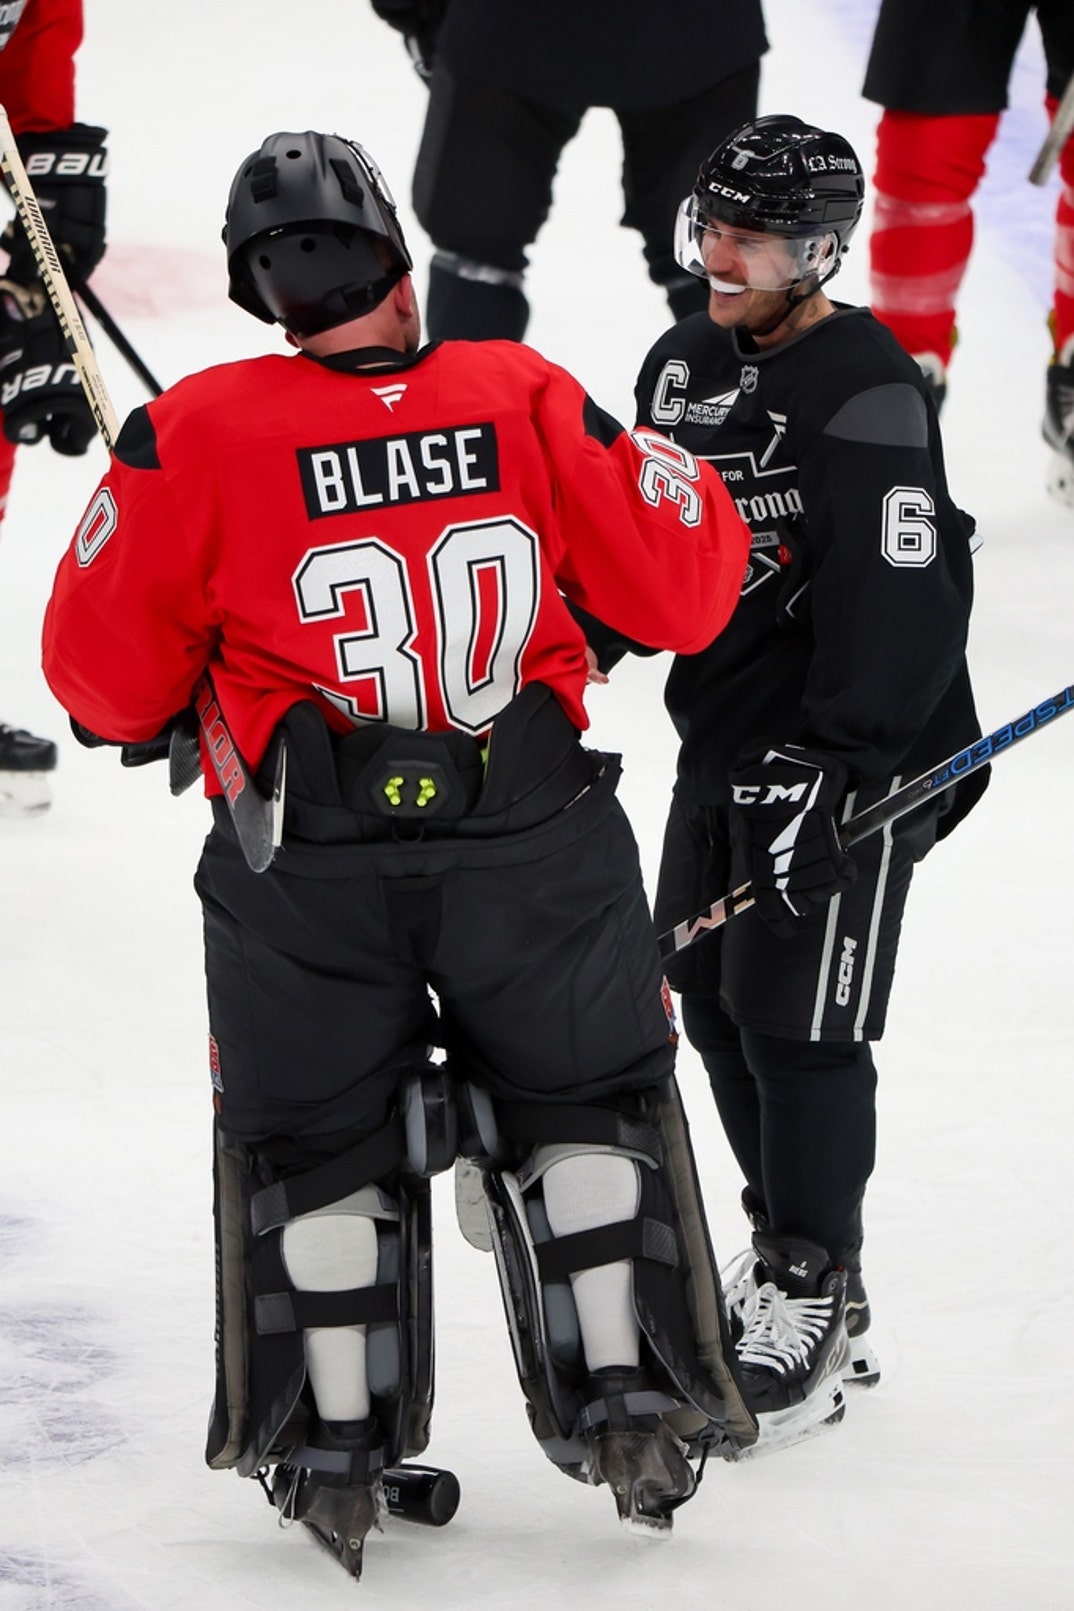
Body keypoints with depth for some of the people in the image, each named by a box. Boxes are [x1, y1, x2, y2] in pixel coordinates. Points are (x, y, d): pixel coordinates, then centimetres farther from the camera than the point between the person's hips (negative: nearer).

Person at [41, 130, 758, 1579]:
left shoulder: (198, 438, -11)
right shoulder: (525, 403, -7)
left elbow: (110, 683, -4)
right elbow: (682, 590, 0)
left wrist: (173, 709, 18)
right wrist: (685, 486, 21)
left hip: (306, 869, -1)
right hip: (534, 845, 1)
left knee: (316, 1139, 17)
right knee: (584, 1100, 21)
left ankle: (335, 1444, 19)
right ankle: (624, 1392, 18)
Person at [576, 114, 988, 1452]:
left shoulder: (870, 391, -18)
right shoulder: (686, 366, 8)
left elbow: (895, 593, -23)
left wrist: (833, 763, -26)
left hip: (851, 752, -8)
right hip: (724, 735, 8)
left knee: (799, 1020, -8)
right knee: (714, 1003, 13)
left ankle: (814, 1302, 0)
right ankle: (791, 1243, 28)